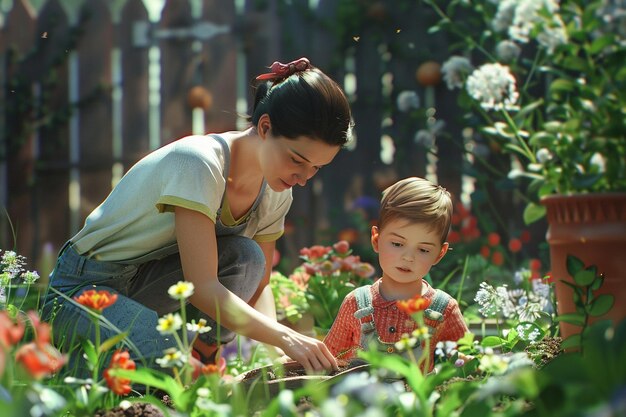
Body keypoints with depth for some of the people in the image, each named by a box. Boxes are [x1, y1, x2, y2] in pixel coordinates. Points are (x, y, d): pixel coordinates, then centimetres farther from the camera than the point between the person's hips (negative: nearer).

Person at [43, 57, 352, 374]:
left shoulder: (275, 195, -3)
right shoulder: (198, 163, -28)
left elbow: (257, 285, 4)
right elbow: (202, 287, -33)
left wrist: (278, 351, -17)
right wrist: (286, 338, -39)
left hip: (151, 288, 7)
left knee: (245, 257, -20)